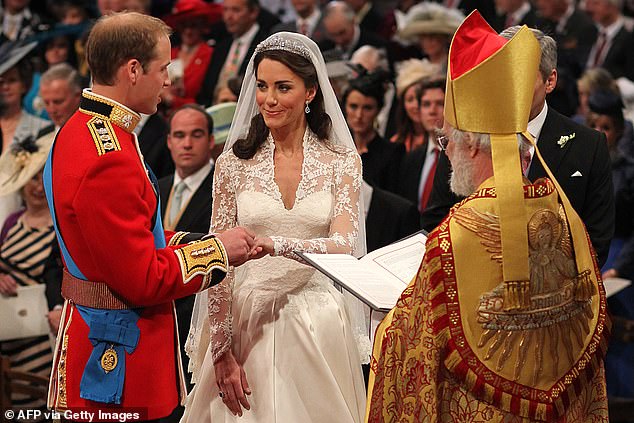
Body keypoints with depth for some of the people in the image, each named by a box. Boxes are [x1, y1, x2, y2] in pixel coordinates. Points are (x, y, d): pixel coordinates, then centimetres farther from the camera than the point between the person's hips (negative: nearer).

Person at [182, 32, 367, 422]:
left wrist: (272, 243, -29)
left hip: (318, 326, 0)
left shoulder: (342, 162, 1)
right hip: (247, 320, 0)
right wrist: (222, 353, -7)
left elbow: (344, 247, -11)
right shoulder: (234, 163, 2)